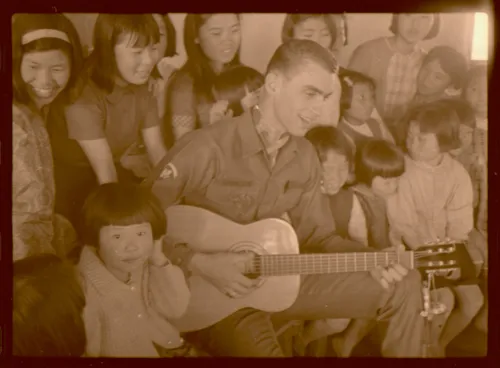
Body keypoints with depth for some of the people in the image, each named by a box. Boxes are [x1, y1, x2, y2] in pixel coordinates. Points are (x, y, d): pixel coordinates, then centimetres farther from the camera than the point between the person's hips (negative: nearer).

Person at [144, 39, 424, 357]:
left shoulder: (304, 156, 1)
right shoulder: (206, 149, -21)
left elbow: (316, 235, 8)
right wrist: (200, 264, -24)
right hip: (213, 294, -6)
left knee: (404, 286, 1)